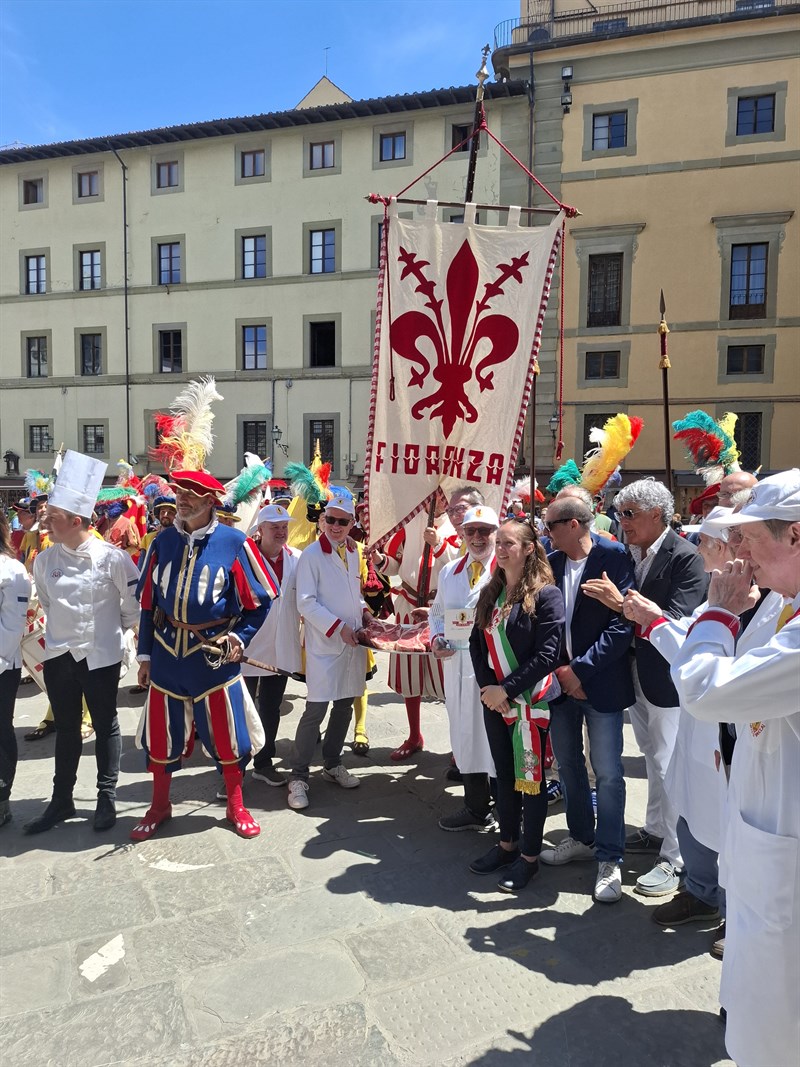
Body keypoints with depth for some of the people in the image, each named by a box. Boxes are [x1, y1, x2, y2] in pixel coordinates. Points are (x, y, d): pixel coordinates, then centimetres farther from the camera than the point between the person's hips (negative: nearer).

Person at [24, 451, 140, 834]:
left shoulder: (111, 557, -16)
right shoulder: (44, 560, -3)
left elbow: (134, 600, -3)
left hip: (100, 656, -4)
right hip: (59, 655, 4)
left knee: (105, 726, 10)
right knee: (66, 728, 15)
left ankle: (106, 799, 24)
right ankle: (61, 800, 30)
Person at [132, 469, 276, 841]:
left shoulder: (234, 543, -8)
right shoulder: (163, 542, 2)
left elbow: (261, 599, -3)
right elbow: (148, 601, 7)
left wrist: (240, 637, -13)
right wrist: (145, 653, 8)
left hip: (215, 653, -3)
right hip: (167, 650, 3)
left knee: (225, 732, 6)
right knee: (161, 731, 13)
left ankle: (236, 806, 27)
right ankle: (159, 805, 34)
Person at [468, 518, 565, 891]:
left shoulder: (546, 594, -13)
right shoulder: (490, 593, 7)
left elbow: (547, 655, -17)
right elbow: (476, 642, 7)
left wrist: (506, 689, -18)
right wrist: (487, 686, -7)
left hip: (530, 701, -6)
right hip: (494, 699, 6)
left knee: (530, 776, 7)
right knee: (504, 773, 17)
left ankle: (529, 856, 22)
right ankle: (507, 843, 34)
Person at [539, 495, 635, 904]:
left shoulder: (613, 557, -12)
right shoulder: (551, 562, 3)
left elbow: (621, 624, -16)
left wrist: (580, 669, -17)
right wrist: (558, 671, -3)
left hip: (600, 682, -5)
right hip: (559, 681, 6)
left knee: (607, 773, 1)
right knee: (568, 765, 17)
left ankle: (609, 859, 16)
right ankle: (581, 838, 36)